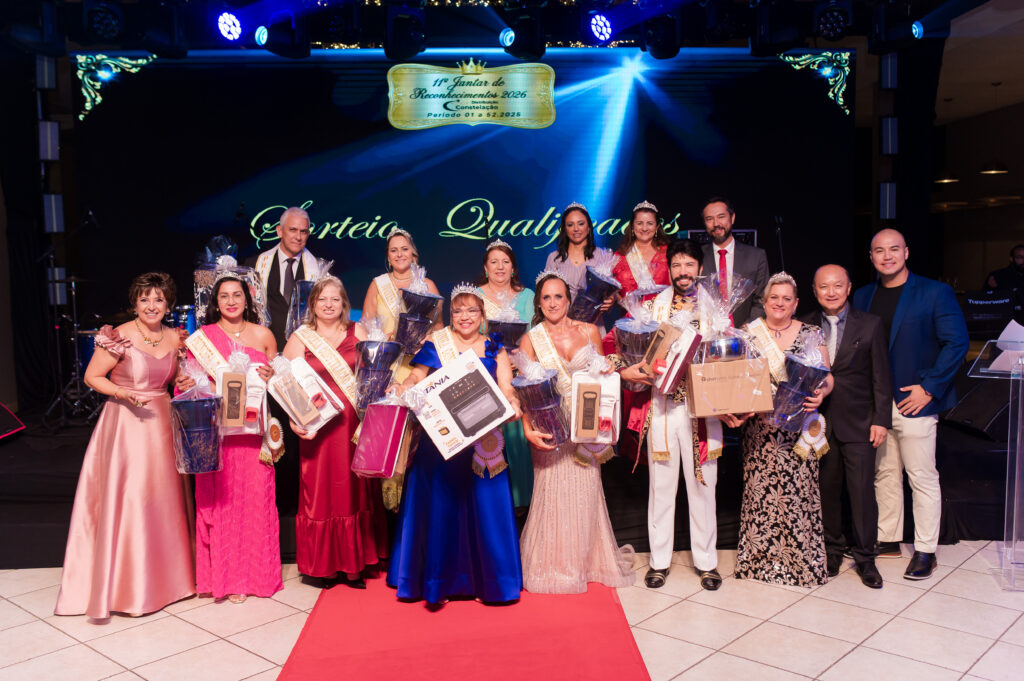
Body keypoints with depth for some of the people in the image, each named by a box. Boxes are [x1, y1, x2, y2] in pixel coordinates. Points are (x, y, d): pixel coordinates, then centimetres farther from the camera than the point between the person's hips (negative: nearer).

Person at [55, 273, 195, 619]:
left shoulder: (175, 338, 5)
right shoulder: (120, 336, -10)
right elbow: (92, 377, -5)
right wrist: (124, 393, -19)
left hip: (162, 422, 5)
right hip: (125, 423, -5)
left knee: (163, 497, 10)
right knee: (125, 499, -3)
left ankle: (164, 576, 25)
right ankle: (123, 585, 10)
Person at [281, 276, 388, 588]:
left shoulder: (357, 332, 9)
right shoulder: (299, 338, 4)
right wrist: (294, 421, -15)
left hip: (356, 425, 2)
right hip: (319, 429, -2)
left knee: (357, 492, 6)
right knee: (322, 494, 2)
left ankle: (354, 564, 17)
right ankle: (326, 566, 16)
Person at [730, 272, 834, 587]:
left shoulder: (811, 334, 6)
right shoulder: (749, 333, 6)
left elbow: (826, 375, 6)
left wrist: (822, 392, -16)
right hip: (760, 428, 0)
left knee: (799, 487, -2)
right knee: (760, 487, 2)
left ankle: (801, 557, 13)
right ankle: (760, 557, 15)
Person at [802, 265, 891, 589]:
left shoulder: (870, 324, 0)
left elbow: (881, 377, 0)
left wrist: (881, 420, -4)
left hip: (858, 424, -2)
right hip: (820, 422, 2)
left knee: (862, 490, 0)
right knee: (826, 489, 10)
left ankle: (864, 556, 15)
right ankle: (832, 548, 26)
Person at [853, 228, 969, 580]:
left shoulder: (935, 292, -5)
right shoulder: (863, 296, 10)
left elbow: (957, 342, -9)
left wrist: (929, 387, -14)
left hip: (913, 402, -5)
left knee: (922, 477, 1)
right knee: (884, 474, 14)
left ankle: (925, 551, 12)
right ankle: (887, 539, 27)